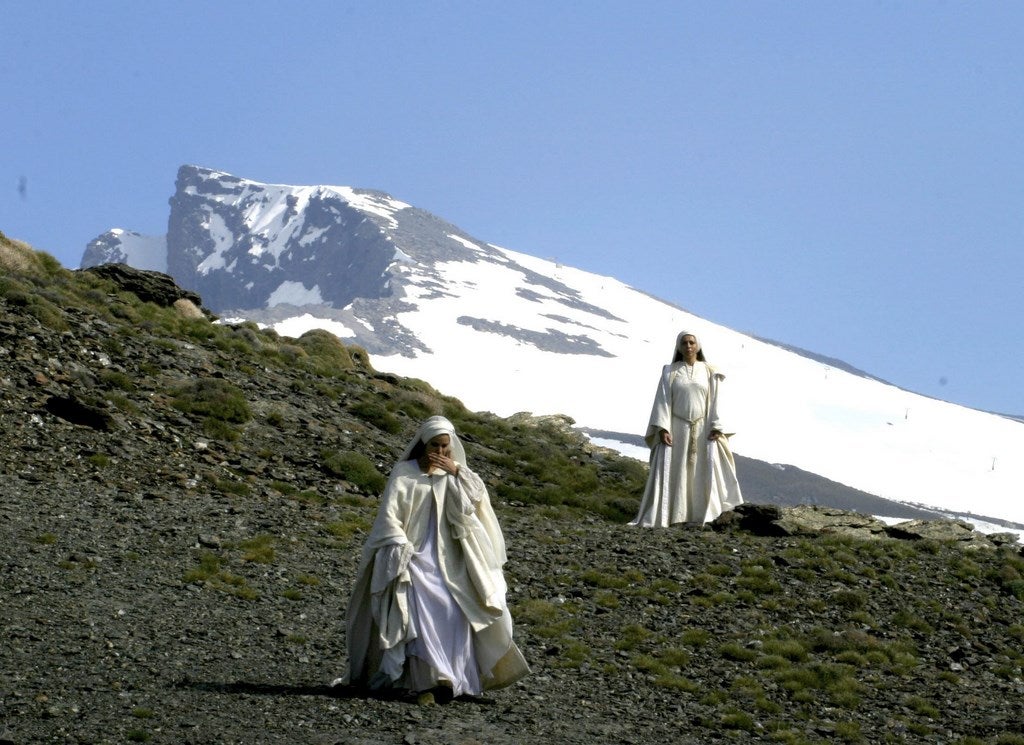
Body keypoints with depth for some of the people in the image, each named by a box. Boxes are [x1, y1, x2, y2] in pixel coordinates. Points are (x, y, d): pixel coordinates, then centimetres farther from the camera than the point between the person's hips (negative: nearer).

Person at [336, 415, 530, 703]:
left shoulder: (452, 476, 14)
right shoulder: (404, 473, 2)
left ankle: (451, 676, -8)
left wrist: (457, 471, -8)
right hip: (414, 556, -4)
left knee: (454, 612, -10)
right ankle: (428, 680, -24)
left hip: (446, 559, 4)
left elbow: (478, 497, 1)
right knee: (422, 610, -19)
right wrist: (401, 548, -15)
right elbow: (389, 513, -4)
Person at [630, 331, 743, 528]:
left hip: (702, 430, 1)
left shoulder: (708, 372, 6)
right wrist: (662, 429, -12)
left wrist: (716, 428, -8)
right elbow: (663, 401, -2)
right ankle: (660, 517, -6)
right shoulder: (670, 372, 4)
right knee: (671, 473, -5)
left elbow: (714, 402, 3)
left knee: (702, 473, -4)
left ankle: (703, 515, -3)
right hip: (676, 429, -1)